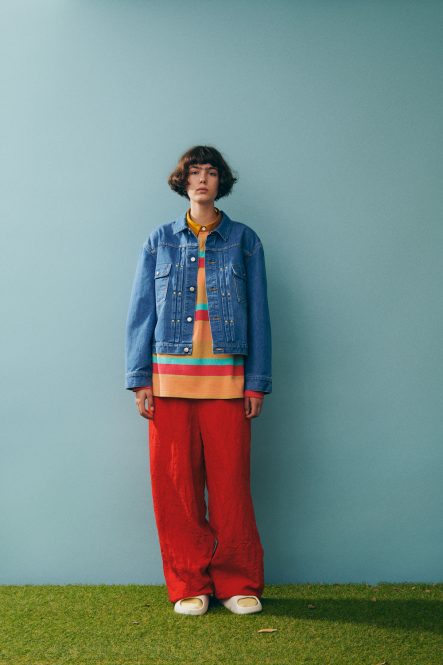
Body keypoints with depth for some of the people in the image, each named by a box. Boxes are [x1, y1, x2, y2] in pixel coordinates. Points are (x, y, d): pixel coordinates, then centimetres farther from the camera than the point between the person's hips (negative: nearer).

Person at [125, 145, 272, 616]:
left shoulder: (244, 241, 9)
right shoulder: (160, 241, 10)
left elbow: (258, 314, 7)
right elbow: (141, 312, 8)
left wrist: (257, 382, 0)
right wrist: (139, 379, 0)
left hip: (226, 379, -1)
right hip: (170, 378, 1)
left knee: (231, 484, 0)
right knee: (175, 486, 2)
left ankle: (237, 584, 14)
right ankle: (189, 586, 14)